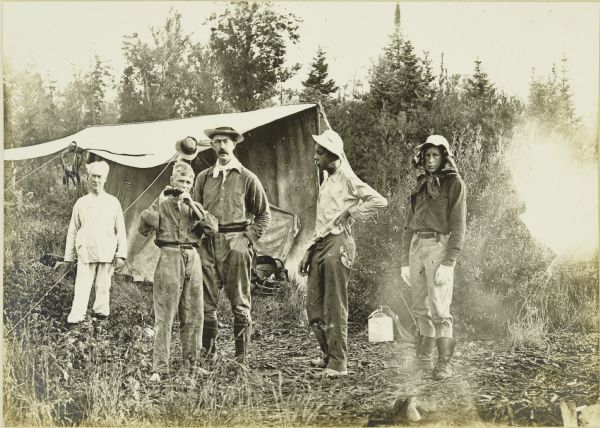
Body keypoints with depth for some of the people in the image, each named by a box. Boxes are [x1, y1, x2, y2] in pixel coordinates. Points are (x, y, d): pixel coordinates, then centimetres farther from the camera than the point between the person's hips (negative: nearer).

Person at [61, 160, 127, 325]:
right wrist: (68, 257, 9)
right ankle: (75, 317, -6)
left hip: (107, 254, 0)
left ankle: (101, 313, 15)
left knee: (103, 287, 4)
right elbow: (72, 231, 12)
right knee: (82, 287, -6)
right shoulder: (81, 203, 10)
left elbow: (120, 230, 7)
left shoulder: (113, 202, 8)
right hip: (85, 253, 0)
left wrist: (121, 255, -2)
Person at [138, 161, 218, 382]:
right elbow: (143, 228, -9)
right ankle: (159, 367, -5)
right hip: (170, 257, -4)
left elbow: (212, 228, -1)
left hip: (193, 258, 4)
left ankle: (191, 362, 18)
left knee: (194, 315, 8)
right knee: (164, 316, -7)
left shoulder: (195, 206, 16)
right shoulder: (162, 203, 5)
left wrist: (192, 205, -7)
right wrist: (164, 202, -10)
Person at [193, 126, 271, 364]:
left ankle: (242, 356, 7)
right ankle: (208, 353, 12)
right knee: (206, 302, 2)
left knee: (240, 302, 1)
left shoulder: (247, 178, 5)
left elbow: (264, 214, 7)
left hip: (236, 245, -2)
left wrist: (249, 238, -4)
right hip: (207, 244, 3)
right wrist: (198, 238, 3)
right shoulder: (203, 178, 13)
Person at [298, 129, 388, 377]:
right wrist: (309, 252, 19)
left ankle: (338, 364, 0)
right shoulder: (326, 182, 20)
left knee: (335, 308, -6)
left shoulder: (347, 179, -6)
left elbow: (379, 201, -17)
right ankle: (329, 354, 23)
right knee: (314, 305, 9)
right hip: (320, 245, 9)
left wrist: (349, 213, -13)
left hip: (338, 244, -9)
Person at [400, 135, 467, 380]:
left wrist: (448, 263, -17)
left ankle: (444, 365, -6)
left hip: (440, 247, -6)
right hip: (417, 248, 6)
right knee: (420, 309, 10)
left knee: (439, 309, -10)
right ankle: (424, 360, 21)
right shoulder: (421, 185, 17)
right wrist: (405, 261, 11)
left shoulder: (455, 184, -3)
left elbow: (458, 226, -9)